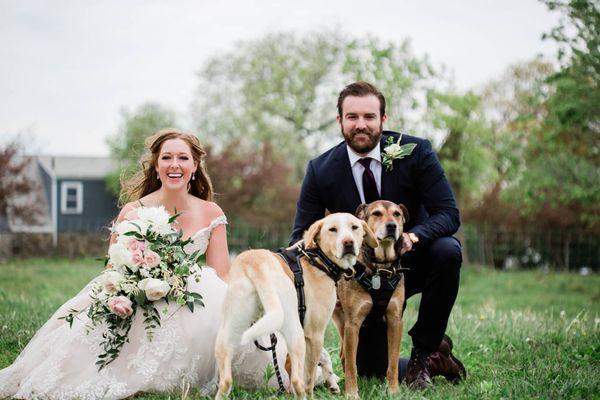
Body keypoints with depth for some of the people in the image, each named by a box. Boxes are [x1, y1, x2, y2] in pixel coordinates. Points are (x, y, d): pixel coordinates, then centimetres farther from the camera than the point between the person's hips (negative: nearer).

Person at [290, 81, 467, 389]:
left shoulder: (415, 152, -15)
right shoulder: (320, 170, -12)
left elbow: (448, 214, -19)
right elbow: (302, 237, -9)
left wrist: (413, 235, -41)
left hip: (412, 260, -1)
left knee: (446, 250, -34)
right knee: (370, 369, -6)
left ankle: (425, 350, -14)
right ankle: (435, 359, 26)